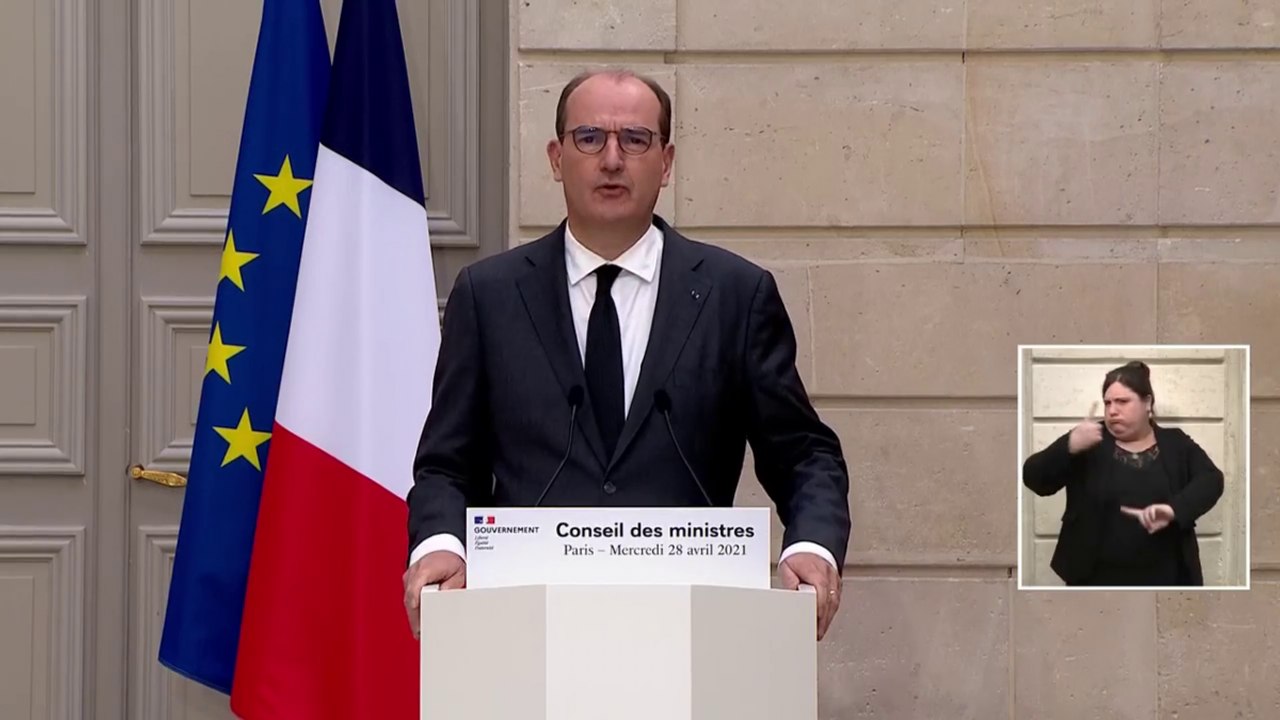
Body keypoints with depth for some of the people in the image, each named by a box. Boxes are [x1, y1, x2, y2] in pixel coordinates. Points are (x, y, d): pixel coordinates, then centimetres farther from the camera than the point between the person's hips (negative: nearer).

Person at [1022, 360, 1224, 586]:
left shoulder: (1175, 444, 7)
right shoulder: (1089, 443, 2)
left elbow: (1211, 480, -7)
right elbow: (1034, 478, -5)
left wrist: (1174, 509, -27)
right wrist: (1069, 446, -25)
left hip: (1161, 581, 1)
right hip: (1098, 581, -1)